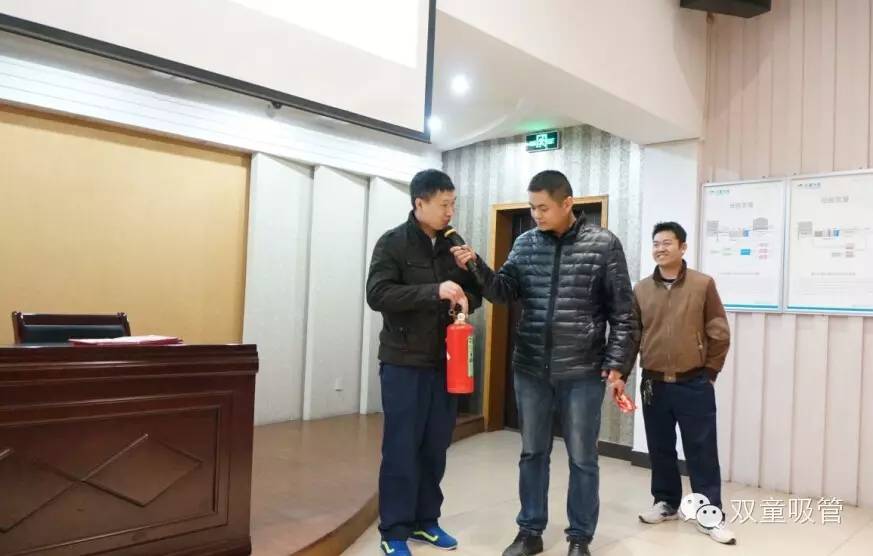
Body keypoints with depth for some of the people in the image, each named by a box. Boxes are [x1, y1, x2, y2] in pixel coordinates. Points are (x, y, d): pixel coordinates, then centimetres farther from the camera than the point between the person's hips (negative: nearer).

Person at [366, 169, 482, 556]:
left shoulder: (454, 245, 9)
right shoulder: (392, 243, -6)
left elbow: (476, 292, 15)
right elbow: (377, 295, -17)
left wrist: (466, 301, -9)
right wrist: (434, 291, -26)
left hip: (445, 362, 5)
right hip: (404, 363, -5)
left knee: (435, 447, 11)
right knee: (401, 448, 2)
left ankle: (424, 521, 26)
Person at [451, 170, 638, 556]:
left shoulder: (604, 245, -5)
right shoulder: (525, 243, 6)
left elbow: (623, 313, -5)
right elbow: (505, 292, 0)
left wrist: (617, 366, -8)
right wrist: (476, 267, -16)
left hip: (582, 372, -3)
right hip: (530, 370, 4)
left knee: (582, 458, 10)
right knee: (532, 453, 15)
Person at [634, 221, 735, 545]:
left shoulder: (703, 284, -4)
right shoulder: (641, 290, 2)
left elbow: (719, 334, 0)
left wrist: (709, 371, 1)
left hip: (694, 385, -2)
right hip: (654, 384, 3)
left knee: (702, 452, 4)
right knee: (660, 449, 14)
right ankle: (666, 503, 31)